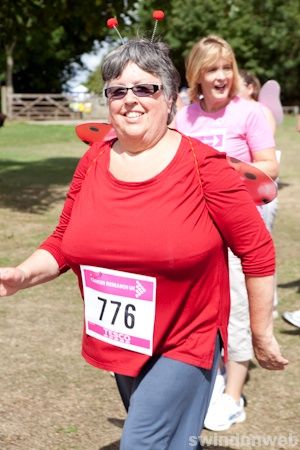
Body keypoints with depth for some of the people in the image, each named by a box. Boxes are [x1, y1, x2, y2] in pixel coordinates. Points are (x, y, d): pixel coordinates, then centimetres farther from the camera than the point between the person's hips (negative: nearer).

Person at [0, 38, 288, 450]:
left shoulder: (203, 166, -17)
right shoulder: (93, 162, -3)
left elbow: (257, 250, -10)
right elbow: (64, 243, 6)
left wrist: (262, 334, -5)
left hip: (184, 343, -5)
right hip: (117, 344, 6)